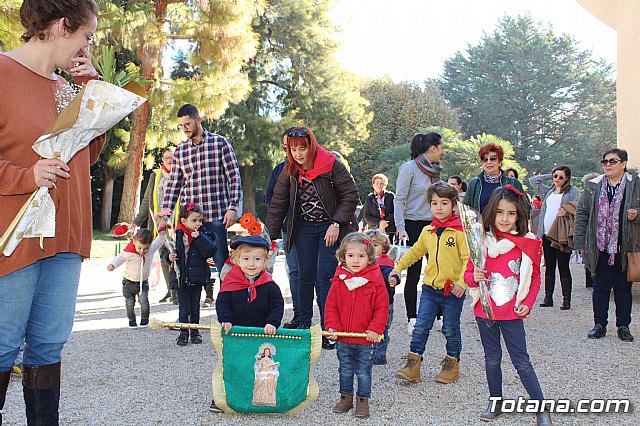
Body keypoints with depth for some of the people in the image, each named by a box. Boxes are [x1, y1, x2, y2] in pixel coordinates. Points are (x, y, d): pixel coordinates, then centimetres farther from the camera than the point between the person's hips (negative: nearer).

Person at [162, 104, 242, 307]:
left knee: (222, 262, -3)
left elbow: (234, 177, 0)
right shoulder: (180, 151, 14)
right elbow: (174, 184, 18)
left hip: (215, 216, -4)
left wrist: (233, 207, -8)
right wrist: (166, 208, 4)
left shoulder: (220, 143, 2)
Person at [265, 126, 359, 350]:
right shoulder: (289, 170, -2)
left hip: (330, 226, -4)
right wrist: (270, 235, 0)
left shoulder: (331, 164, -15)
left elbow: (351, 195, -12)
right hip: (303, 227, 4)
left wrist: (336, 224, -19)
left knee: (325, 276, -11)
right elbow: (278, 204, 4)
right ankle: (304, 325, 17)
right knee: (305, 275, 4)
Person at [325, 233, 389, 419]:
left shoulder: (375, 281, -11)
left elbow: (382, 307, -8)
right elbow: (331, 306, 2)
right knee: (345, 370, 18)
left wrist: (375, 329, -15)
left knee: (363, 372, 9)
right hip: (343, 339, 3)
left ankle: (363, 400, 25)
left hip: (366, 340, -3)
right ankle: (346, 398, 33)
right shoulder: (338, 281, -3)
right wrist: (332, 326, -9)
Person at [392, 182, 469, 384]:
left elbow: (468, 259, -13)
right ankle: (413, 364, 7)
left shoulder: (460, 231, -9)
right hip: (430, 288, 4)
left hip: (453, 290, -4)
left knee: (450, 329, 8)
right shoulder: (427, 231, 8)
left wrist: (462, 283, -21)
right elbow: (414, 252, 20)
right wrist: (397, 270, 18)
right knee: (421, 326, 2)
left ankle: (452, 365, 25)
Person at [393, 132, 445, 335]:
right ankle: (412, 319, 11)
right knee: (413, 274, 0)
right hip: (414, 226, -6)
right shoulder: (409, 168, -7)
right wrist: (401, 227, -18)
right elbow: (399, 200, -11)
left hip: (434, 225, 6)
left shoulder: (435, 170, 12)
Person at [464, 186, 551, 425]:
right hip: (485, 309, 2)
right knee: (492, 358, 14)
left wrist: (528, 303, -8)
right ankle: (496, 403, 30)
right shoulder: (482, 241, -3)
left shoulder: (529, 243, -5)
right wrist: (474, 277, -19)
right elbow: (468, 273, 3)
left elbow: (534, 278, 5)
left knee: (521, 360, 2)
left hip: (512, 312, -2)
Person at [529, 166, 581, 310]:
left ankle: (567, 299, 2)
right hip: (547, 234, 5)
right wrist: (550, 175, 18)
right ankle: (548, 297, 13)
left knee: (563, 268, -3)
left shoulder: (573, 191, 4)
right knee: (549, 267, 8)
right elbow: (533, 180, 21)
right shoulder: (548, 191, 19)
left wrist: (566, 212, -18)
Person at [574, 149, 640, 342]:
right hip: (600, 247, 1)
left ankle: (623, 326, 21)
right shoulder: (592, 186, 4)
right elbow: (581, 213, 6)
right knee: (600, 287, 8)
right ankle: (600, 325, 19)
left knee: (623, 287, 9)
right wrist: (580, 242, 1)